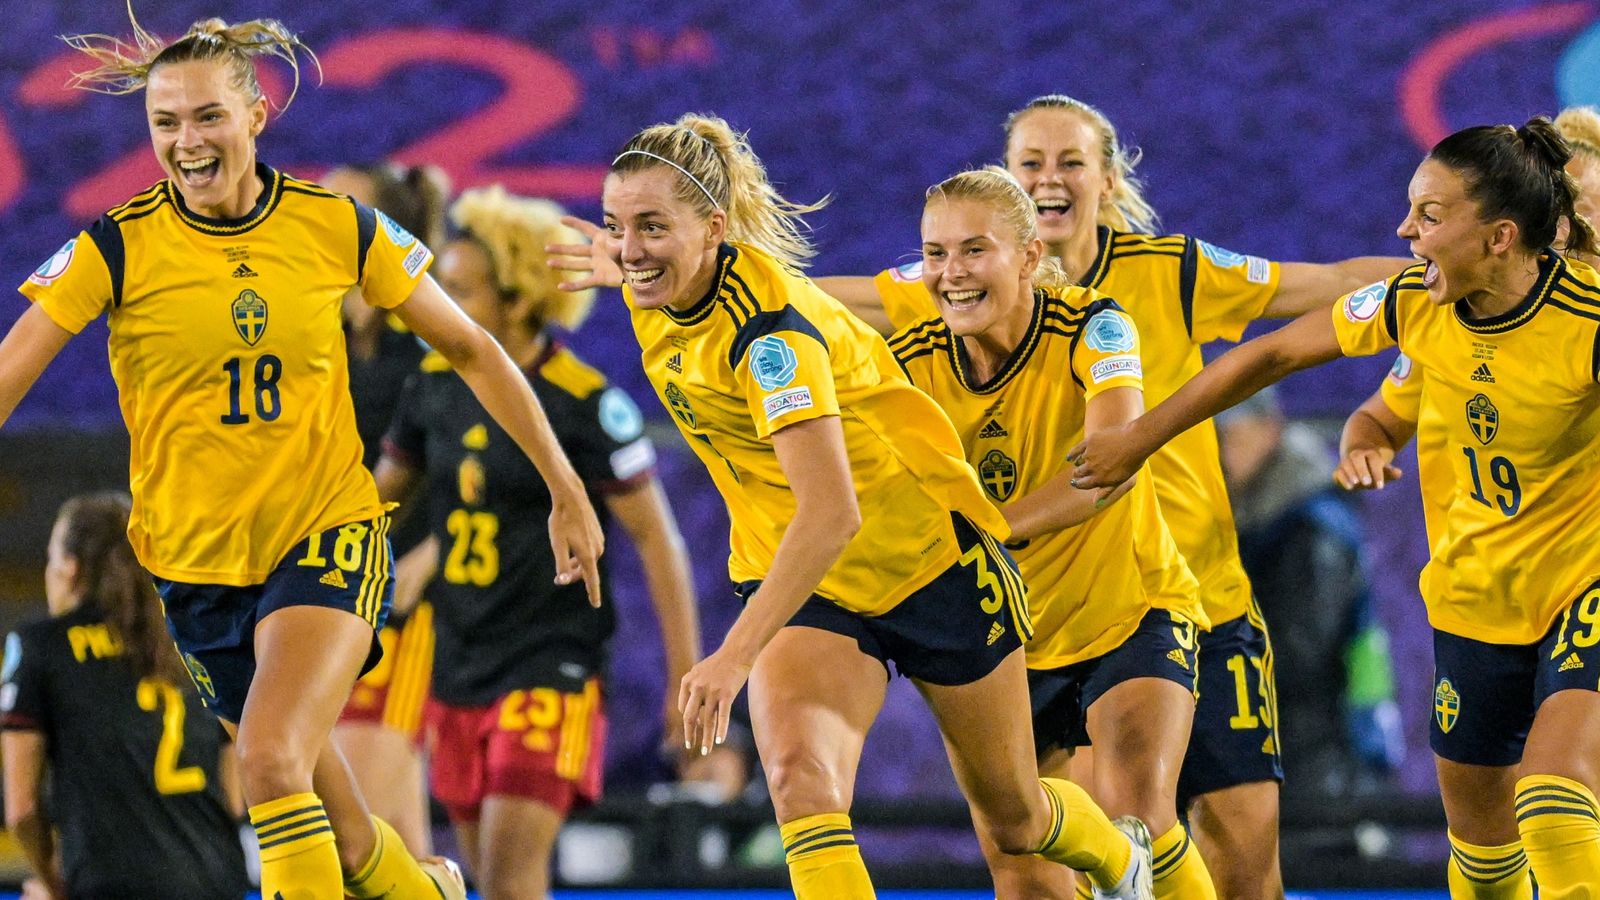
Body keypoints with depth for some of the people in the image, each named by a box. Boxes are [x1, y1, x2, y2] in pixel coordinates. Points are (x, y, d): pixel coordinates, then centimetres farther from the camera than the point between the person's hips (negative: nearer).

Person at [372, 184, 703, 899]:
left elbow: (656, 538, -10)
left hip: (550, 669, -6)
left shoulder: (584, 403, -13)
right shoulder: (435, 383, 4)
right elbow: (381, 494, 19)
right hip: (458, 666, 7)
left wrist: (687, 676, -11)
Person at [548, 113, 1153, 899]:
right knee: (798, 775, -26)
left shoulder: (769, 324, -32)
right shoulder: (658, 296, -10)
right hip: (804, 585, 5)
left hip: (931, 560, -5)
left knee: (1011, 817, 14)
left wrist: (735, 655, -45)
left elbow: (833, 514, -39)